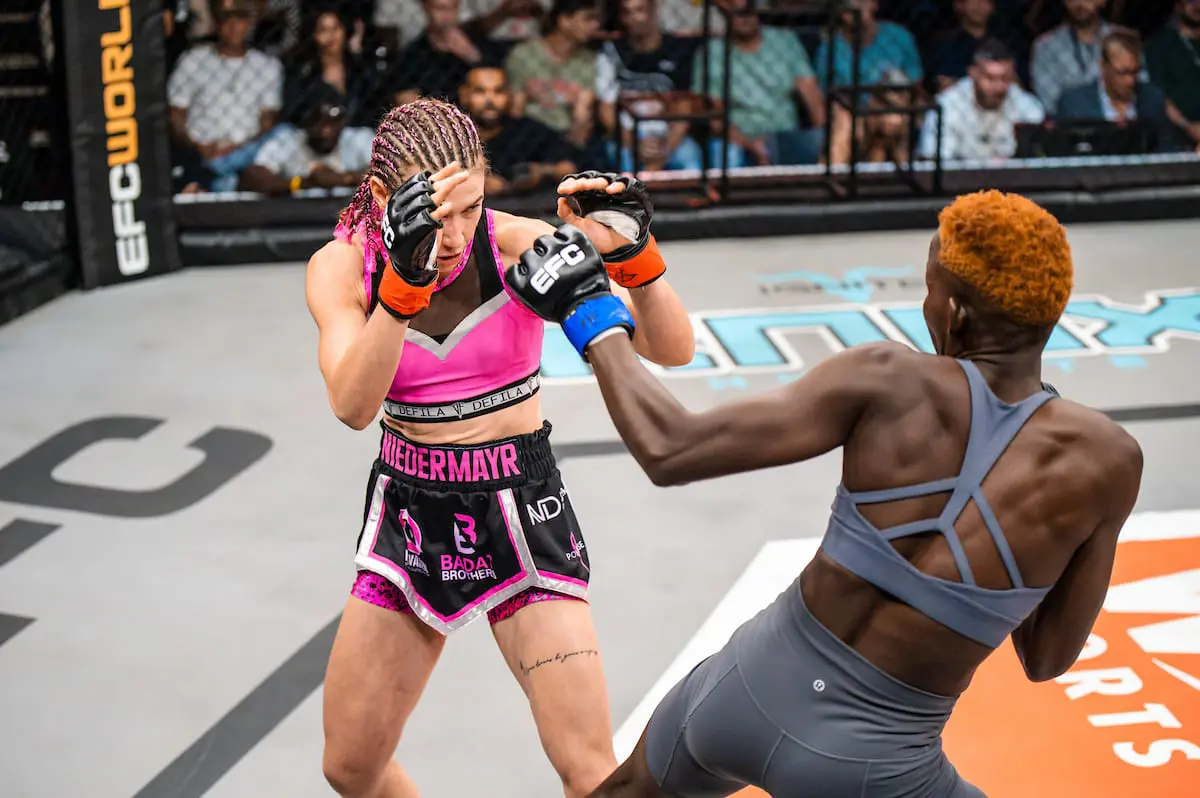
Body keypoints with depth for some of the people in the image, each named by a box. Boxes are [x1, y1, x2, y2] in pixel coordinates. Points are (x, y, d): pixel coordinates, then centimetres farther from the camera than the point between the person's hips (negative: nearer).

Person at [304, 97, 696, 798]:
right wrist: (406, 278, -42)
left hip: (520, 509, -2)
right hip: (410, 512, 3)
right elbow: (353, 406, -29)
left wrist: (632, 254, -35)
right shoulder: (342, 267, -10)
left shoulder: (519, 243, -15)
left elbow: (673, 349, -17)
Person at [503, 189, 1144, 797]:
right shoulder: (1107, 461, -12)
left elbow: (669, 453, -16)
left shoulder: (889, 381, -15)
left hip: (749, 689, 2)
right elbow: (1046, 660, -2)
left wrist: (593, 317, -2)